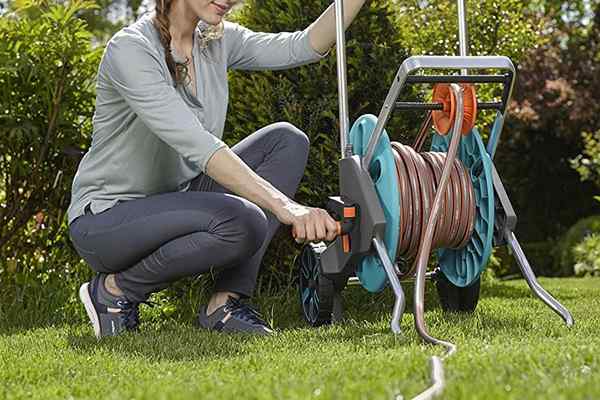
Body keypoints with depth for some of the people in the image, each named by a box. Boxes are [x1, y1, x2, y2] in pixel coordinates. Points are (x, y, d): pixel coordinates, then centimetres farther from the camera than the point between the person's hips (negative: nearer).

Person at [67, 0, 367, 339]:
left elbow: (305, 47, -6)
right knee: (243, 222, -33)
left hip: (175, 200, 8)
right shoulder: (131, 49, -23)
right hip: (106, 221, -8)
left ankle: (227, 301, -9)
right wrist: (284, 206, -42)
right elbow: (195, 146, -34)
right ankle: (117, 289, -7)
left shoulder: (217, 41, 2)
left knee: (286, 140, -7)